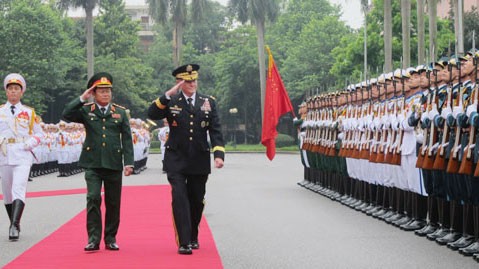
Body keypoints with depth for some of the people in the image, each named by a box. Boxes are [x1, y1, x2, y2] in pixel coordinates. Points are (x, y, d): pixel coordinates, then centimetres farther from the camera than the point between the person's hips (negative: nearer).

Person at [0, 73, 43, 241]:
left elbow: (39, 134, 12)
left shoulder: (29, 112, 7)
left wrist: (29, 144, -4)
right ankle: (14, 225, 22)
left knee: (19, 189, -18)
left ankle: (14, 226, -26)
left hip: (23, 156, -3)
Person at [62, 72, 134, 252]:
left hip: (113, 164, 2)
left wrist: (128, 162, -2)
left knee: (113, 203, 6)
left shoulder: (120, 112, 7)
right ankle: (93, 239, -8)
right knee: (93, 198, -13)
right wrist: (82, 99, -12)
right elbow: (66, 115, -10)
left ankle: (111, 239, 17)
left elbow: (127, 139, 5)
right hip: (92, 163, -1)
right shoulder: (86, 110, 5)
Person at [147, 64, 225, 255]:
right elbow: (152, 114, -16)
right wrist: (168, 95, -23)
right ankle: (184, 242, -11)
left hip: (200, 161, 3)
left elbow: (215, 131, 2)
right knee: (180, 200, -11)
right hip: (176, 161, -2)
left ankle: (193, 238, 29)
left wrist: (219, 154, -10)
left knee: (197, 201, 11)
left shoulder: (208, 102, 6)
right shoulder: (170, 101, 1)